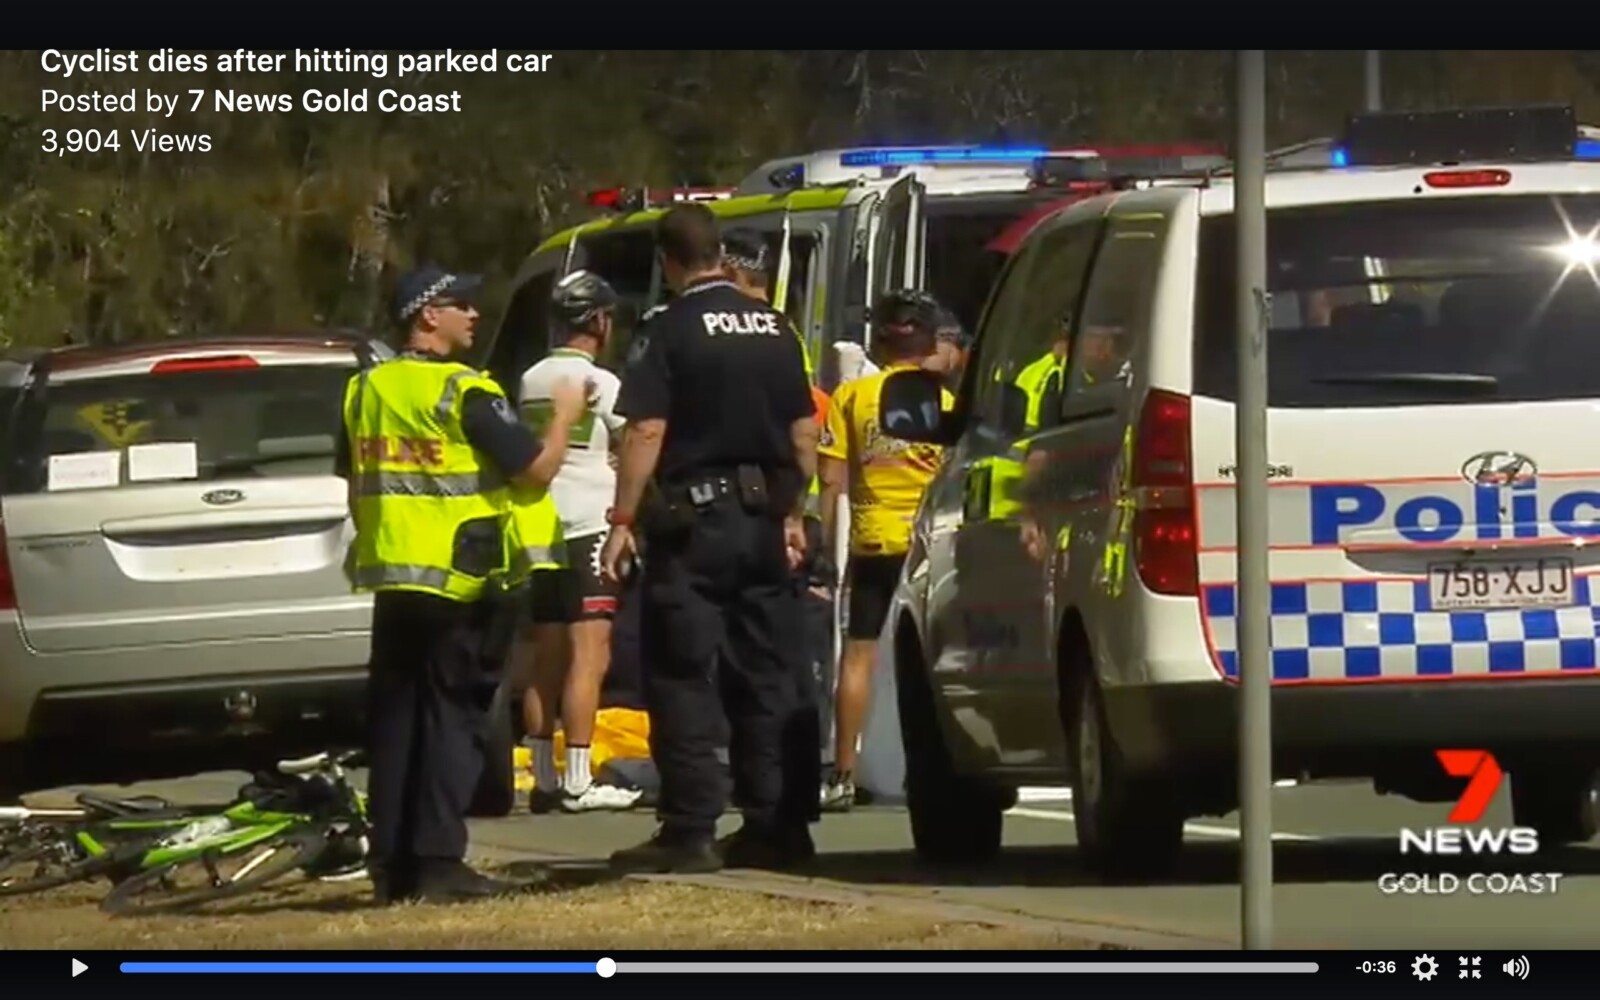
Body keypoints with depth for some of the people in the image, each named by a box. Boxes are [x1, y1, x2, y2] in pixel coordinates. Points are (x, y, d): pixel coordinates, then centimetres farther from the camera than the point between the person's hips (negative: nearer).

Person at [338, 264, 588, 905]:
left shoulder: (366, 392, 9)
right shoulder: (465, 395, -13)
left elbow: (352, 479, 18)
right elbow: (537, 468, -13)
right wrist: (565, 415, 5)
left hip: (391, 577, 6)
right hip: (459, 586, -6)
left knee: (395, 716, 10)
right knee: (453, 719, -4)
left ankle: (390, 864, 11)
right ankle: (439, 861, -9)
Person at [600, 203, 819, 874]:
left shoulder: (672, 330, -9)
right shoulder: (773, 328, 9)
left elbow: (646, 432, -15)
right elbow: (804, 430, 13)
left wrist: (623, 520, -12)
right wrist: (792, 513, 21)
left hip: (694, 517, -6)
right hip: (763, 518, 6)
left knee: (683, 680, -3)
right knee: (766, 678, 10)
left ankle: (691, 830, -8)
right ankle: (774, 825, 10)